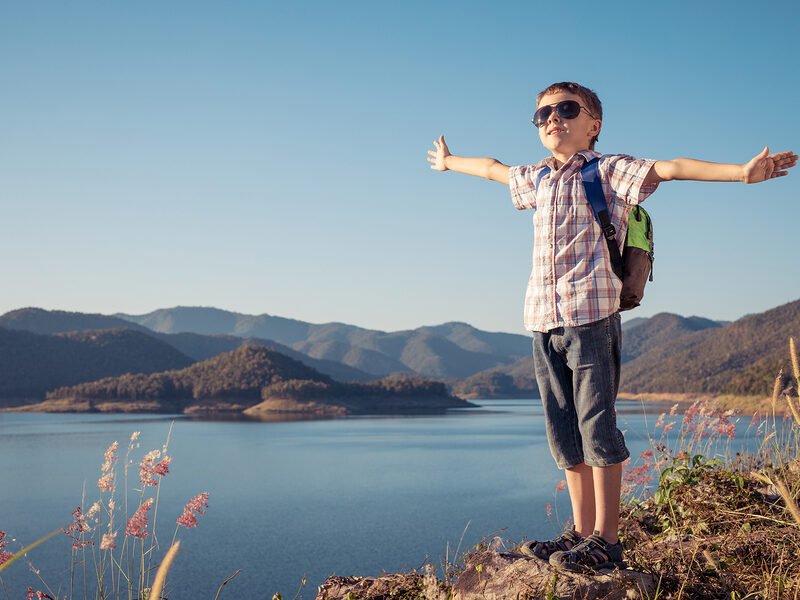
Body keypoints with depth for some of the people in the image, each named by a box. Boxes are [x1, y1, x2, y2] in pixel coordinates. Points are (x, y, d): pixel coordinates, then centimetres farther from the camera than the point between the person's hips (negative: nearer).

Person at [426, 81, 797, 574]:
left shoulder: (608, 170, 1)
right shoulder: (536, 179, 19)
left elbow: (669, 168, -14)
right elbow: (493, 169, 39)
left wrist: (742, 171, -28)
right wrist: (449, 162, 56)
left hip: (592, 315, -6)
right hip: (544, 320, 6)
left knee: (597, 426, -6)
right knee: (564, 433, 8)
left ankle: (606, 541, 1)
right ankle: (582, 533, 17)